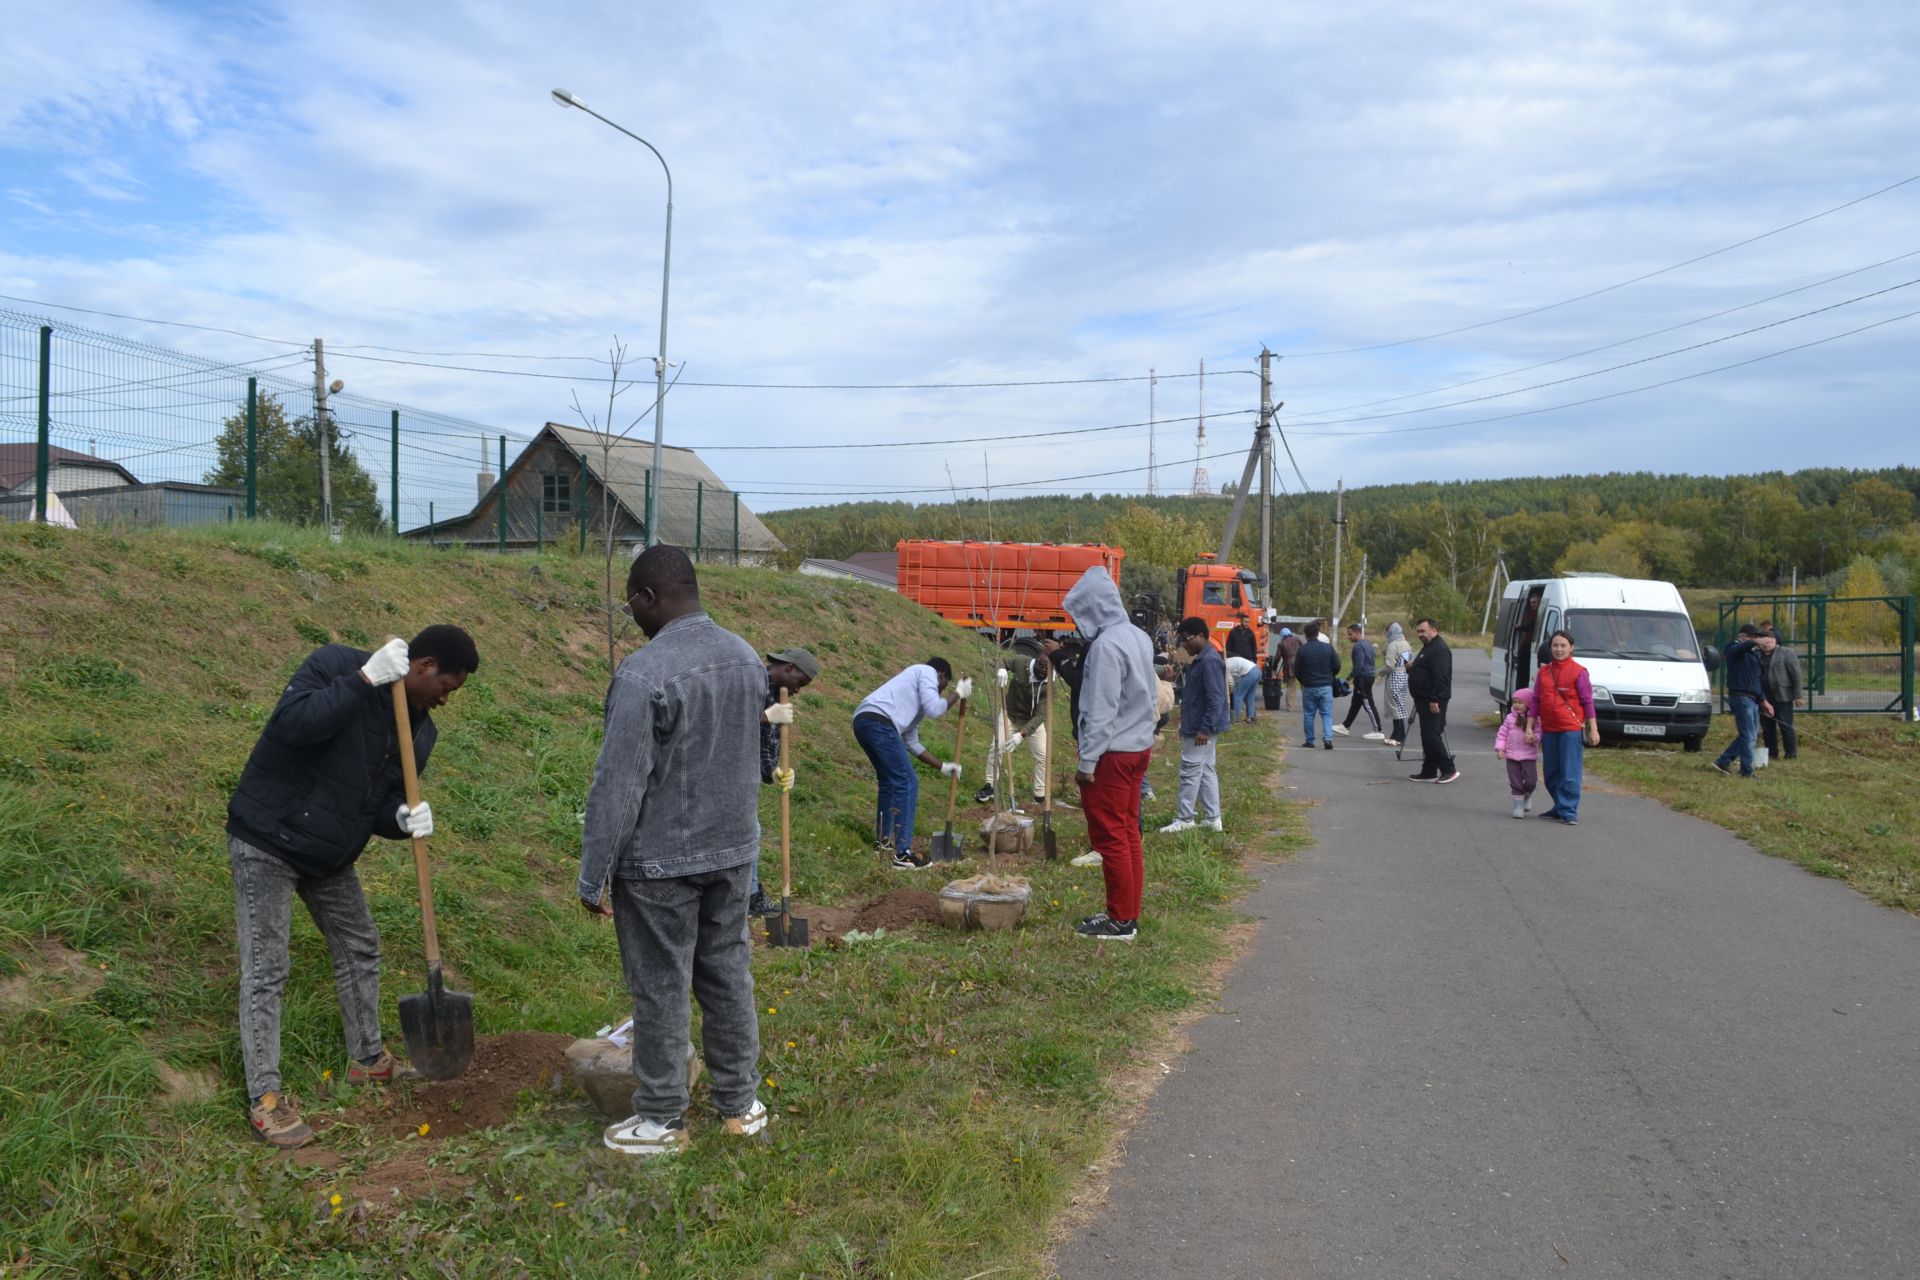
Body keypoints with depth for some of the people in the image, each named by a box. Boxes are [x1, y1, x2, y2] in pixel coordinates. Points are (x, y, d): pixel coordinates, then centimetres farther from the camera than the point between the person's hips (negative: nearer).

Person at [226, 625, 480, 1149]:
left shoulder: (419, 729, 0)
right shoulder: (334, 666, -19)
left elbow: (380, 804, 4)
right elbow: (291, 725, -35)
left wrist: (403, 818, -20)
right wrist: (363, 680, -38)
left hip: (330, 855, 8)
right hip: (266, 843, -8)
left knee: (360, 948, 16)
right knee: (266, 970, -5)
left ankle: (368, 1060, 34)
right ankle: (265, 1097, 4)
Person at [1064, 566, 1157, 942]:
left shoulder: (1106, 646, -20)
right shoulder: (1138, 637, 9)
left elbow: (1101, 711, -21)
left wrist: (1087, 761, -17)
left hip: (1112, 755, -9)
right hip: (1139, 746, 9)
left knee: (1111, 838, -1)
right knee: (1128, 833, 14)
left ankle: (1120, 921, 6)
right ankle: (1129, 913, 22)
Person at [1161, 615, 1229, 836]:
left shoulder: (1209, 661, -19)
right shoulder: (1202, 659, 13)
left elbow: (1215, 698, -23)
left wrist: (1205, 729, -24)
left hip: (1200, 728, -10)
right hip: (1199, 726, 10)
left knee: (1190, 772, -3)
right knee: (1206, 771, 13)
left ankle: (1185, 819, 5)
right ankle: (1212, 818, 19)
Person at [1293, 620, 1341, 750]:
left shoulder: (1302, 650, -7)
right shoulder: (1328, 648, -3)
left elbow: (1297, 671, -3)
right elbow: (1337, 666, 1)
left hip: (1308, 687, -1)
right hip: (1326, 686, 1)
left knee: (1308, 715, 9)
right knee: (1326, 714, 4)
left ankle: (1310, 741, 12)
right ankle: (1327, 738, -11)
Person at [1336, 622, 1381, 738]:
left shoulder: (1358, 646, -17)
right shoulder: (1368, 643, 14)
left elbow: (1358, 665, -24)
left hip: (1362, 678, -11)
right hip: (1369, 676, 11)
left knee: (1368, 704, -5)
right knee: (1355, 703, 16)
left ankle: (1378, 731, -3)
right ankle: (1345, 726, 24)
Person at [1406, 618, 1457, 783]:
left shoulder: (1439, 649, -15)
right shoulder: (1428, 647, 20)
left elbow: (1440, 677, -24)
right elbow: (1422, 672, 30)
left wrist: (1434, 700, -27)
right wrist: (1410, 668, 8)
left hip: (1433, 702, -11)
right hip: (1425, 700, 11)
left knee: (1431, 735, -13)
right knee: (1428, 735, 12)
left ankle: (1449, 770, -10)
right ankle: (1429, 772, 17)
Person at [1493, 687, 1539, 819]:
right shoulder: (1510, 718, 5)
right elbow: (1502, 733, 6)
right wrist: (1500, 748, -4)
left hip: (1529, 755, -2)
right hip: (1512, 756, 2)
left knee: (1531, 781, -8)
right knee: (1515, 782, 3)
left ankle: (1527, 796, 25)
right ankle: (1518, 806, 14)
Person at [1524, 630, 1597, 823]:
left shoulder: (1578, 672, -3)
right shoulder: (1543, 672, 9)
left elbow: (1587, 702, -2)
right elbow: (1536, 701, 12)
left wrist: (1593, 730, -5)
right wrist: (1529, 727, 8)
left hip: (1571, 729, -5)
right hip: (1548, 729, 5)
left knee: (1570, 772, -5)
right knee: (1551, 773, 12)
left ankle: (1569, 812, -1)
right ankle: (1559, 807, 25)